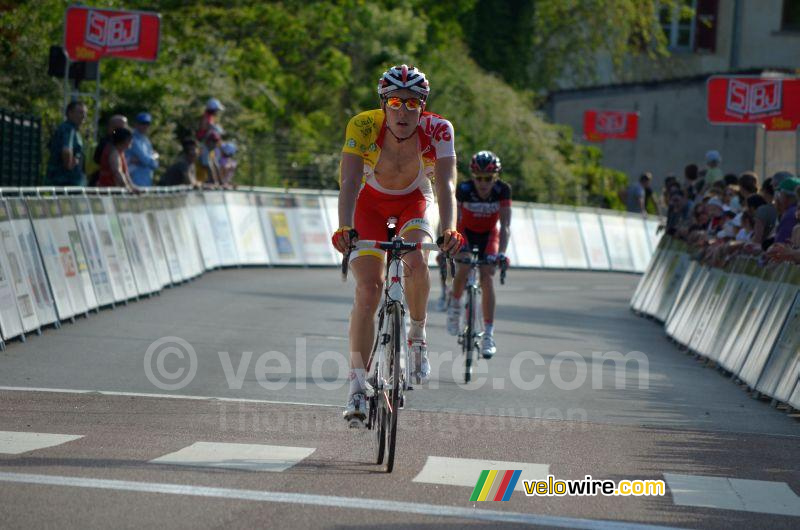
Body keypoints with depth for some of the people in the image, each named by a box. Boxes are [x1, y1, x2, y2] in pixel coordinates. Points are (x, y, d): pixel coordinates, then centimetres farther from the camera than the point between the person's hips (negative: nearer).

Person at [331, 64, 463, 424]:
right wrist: (344, 229, -53)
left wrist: (449, 230, -53)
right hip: (371, 201, 0)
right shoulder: (363, 127, -30)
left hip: (414, 200, 0)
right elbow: (350, 182, -37)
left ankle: (417, 336, -3)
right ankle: (357, 387, -10)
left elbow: (446, 185, -36)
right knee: (368, 289, -15)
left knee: (416, 261, -30)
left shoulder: (437, 130, -29)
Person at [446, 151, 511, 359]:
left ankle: (488, 334, -14)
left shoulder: (502, 190, -27)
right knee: (463, 268, -28)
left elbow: (505, 225, -30)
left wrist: (501, 252, -43)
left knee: (486, 277, -17)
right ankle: (454, 305, 2)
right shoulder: (464, 190, -29)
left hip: (489, 234, 0)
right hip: (465, 232, 0)